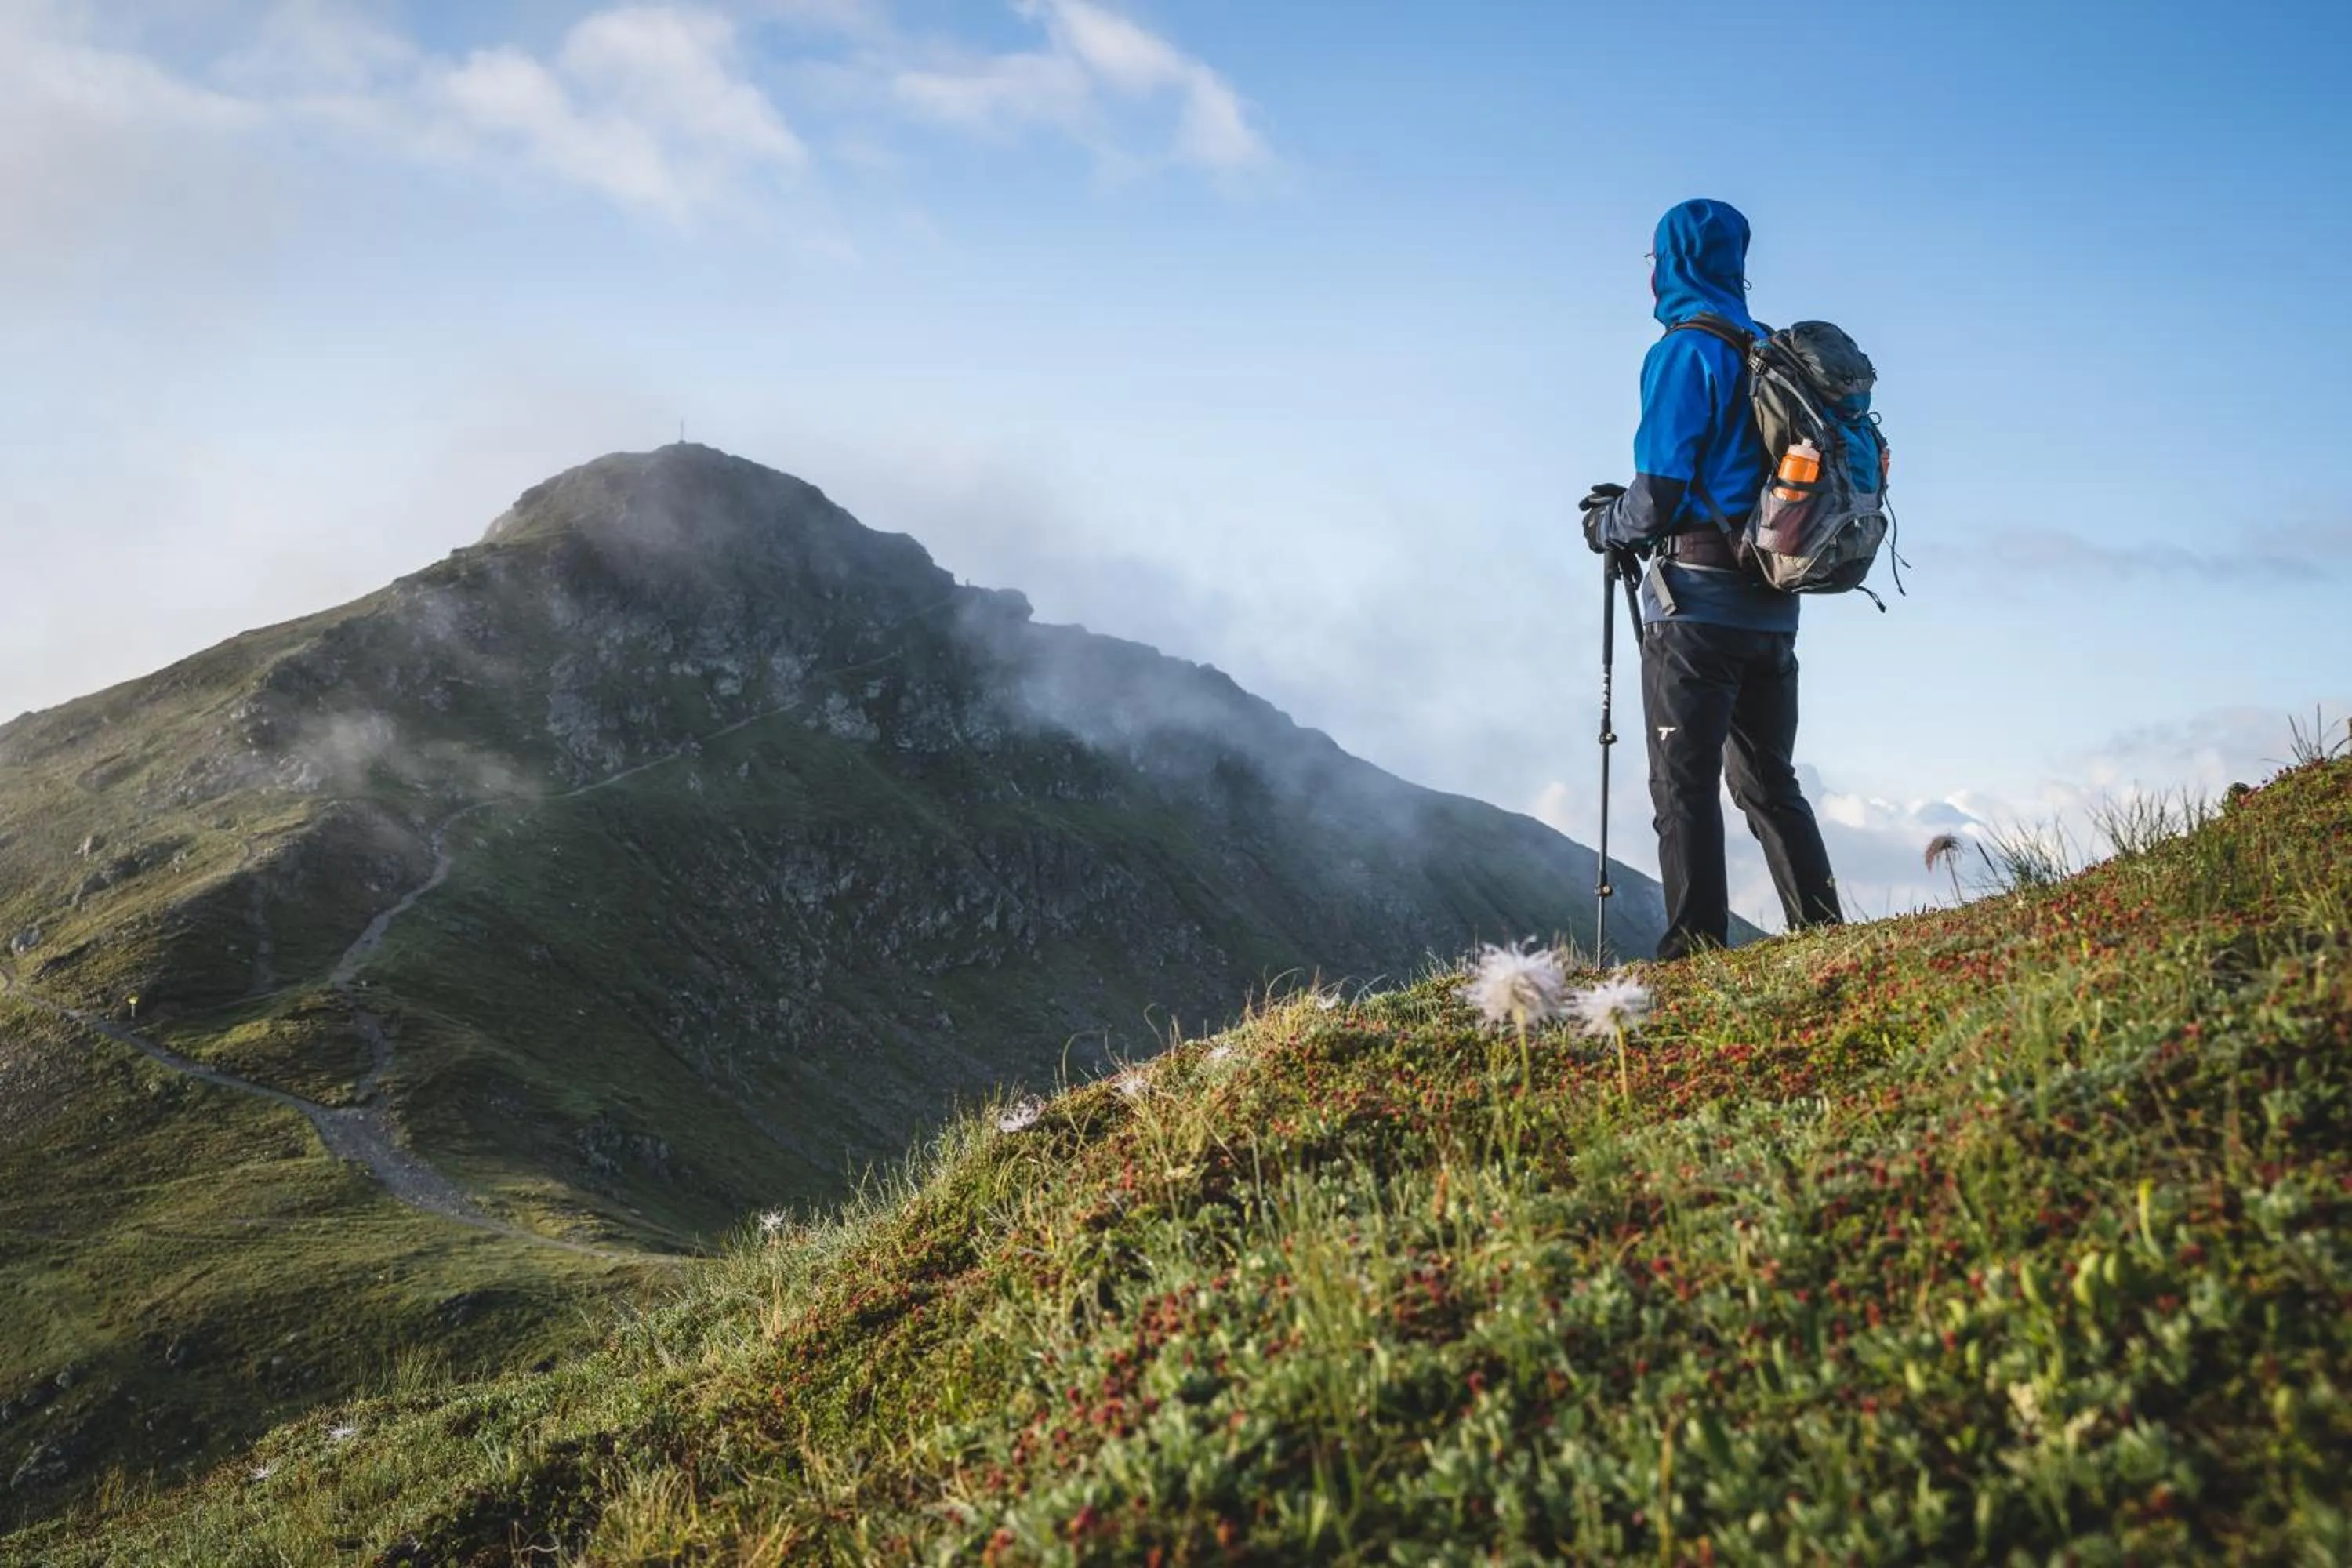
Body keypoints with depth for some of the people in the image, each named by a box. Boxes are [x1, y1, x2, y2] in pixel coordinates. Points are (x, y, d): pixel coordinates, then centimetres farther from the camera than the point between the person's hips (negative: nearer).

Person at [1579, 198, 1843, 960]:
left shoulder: (1683, 352, -9)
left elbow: (1661, 492, -14)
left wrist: (1607, 525, 7)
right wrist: (1633, 506, 24)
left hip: (1698, 603, -8)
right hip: (1773, 604, 8)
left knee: (1684, 785, -6)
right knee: (1770, 783, 14)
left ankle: (1695, 948, -9)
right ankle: (1822, 933, 12)